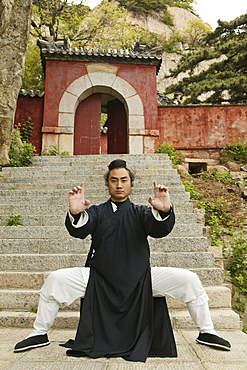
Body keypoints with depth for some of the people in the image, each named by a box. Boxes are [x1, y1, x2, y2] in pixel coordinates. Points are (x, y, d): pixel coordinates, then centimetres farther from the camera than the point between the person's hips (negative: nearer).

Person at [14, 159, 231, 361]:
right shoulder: (96, 212, 9)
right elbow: (78, 231, -9)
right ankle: (39, 334, 10)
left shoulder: (141, 213, 9)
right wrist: (75, 214, -34)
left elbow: (159, 229, -11)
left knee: (189, 280, -11)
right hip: (99, 278, 0)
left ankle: (207, 333, 12)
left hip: (139, 278, 0)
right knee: (55, 280, -14)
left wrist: (164, 211, -35)